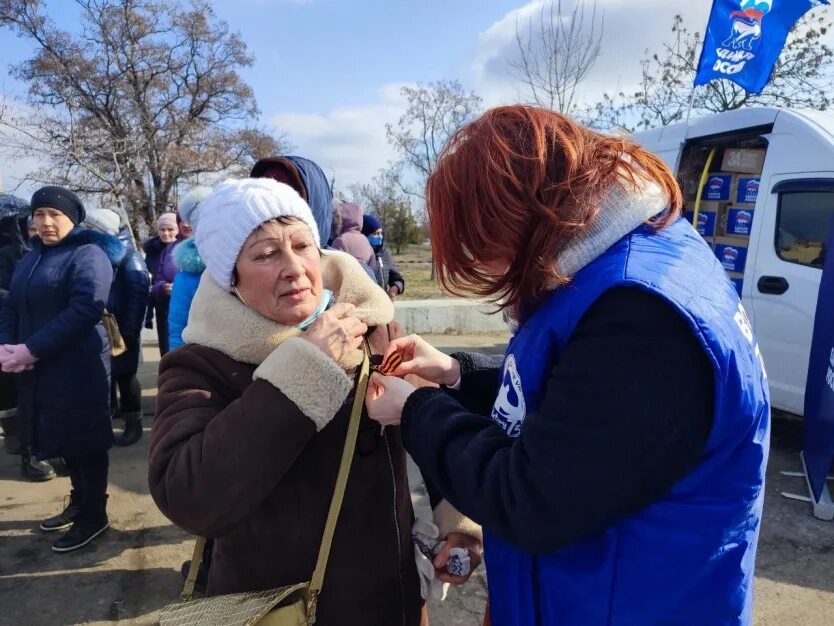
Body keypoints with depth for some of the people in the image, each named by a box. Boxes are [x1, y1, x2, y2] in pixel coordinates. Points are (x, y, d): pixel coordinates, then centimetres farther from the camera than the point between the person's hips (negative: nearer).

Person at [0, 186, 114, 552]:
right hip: (38, 371, 7)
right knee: (65, 440, 17)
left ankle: (94, 516, 17)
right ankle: (79, 503, 34)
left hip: (78, 370, -7)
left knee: (84, 442, 3)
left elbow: (85, 309, -22)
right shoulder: (30, 258, 16)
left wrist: (31, 349, -23)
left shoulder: (88, 255, -10)